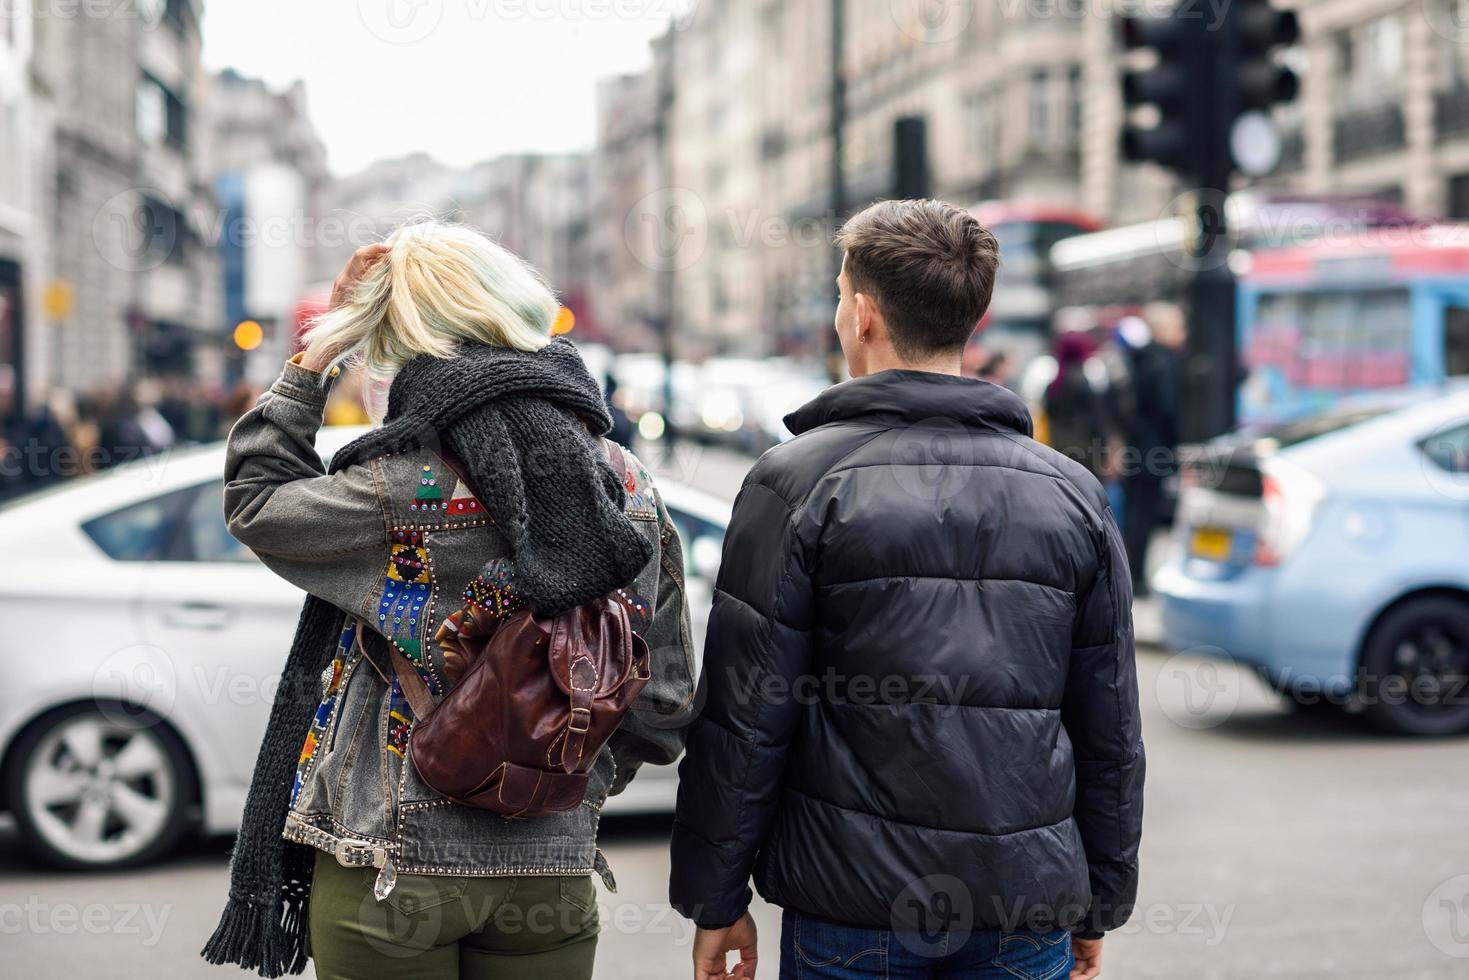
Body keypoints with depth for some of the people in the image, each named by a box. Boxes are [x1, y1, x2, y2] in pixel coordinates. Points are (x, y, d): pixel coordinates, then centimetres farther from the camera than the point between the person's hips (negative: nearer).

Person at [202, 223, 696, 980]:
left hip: (388, 871, -4)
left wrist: (315, 357, 1)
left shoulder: (407, 492, -17)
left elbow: (253, 500, 0)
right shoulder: (630, 488, 0)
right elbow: (662, 711, 5)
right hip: (553, 875, 4)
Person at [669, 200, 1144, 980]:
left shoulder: (800, 482, -6)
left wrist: (716, 899, 2)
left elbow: (742, 720, -7)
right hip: (1029, 904, 3)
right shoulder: (1072, 492, 6)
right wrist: (1099, 907, 17)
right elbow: (1112, 732, 9)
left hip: (854, 913, -3)